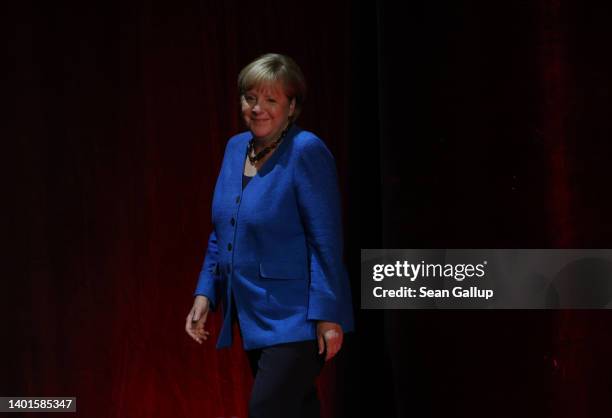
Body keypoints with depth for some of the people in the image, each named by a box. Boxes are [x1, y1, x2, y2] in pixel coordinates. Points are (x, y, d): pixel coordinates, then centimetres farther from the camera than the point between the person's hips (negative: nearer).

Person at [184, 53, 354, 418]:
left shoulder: (306, 151, -13)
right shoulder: (236, 148, 9)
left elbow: (326, 241, -17)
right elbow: (221, 235, 18)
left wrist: (327, 315, -20)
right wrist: (205, 294, 10)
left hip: (295, 319, -8)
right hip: (254, 317, 8)